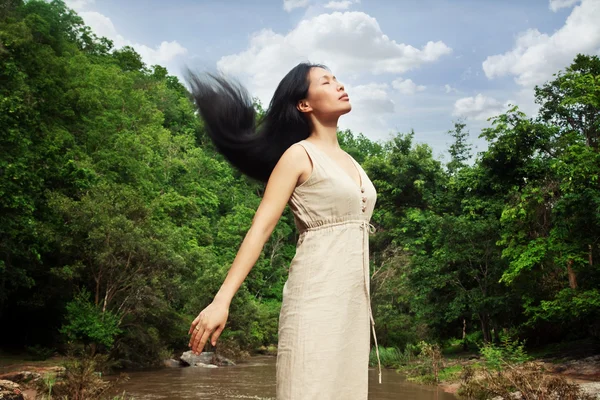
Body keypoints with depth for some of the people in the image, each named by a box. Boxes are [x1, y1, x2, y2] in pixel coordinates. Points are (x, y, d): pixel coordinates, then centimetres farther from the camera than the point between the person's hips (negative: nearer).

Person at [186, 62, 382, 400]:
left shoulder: (349, 161, 18)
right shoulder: (299, 155, -3)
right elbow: (260, 228, -11)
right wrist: (222, 299, -21)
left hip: (353, 299, 7)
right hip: (317, 295, -7)